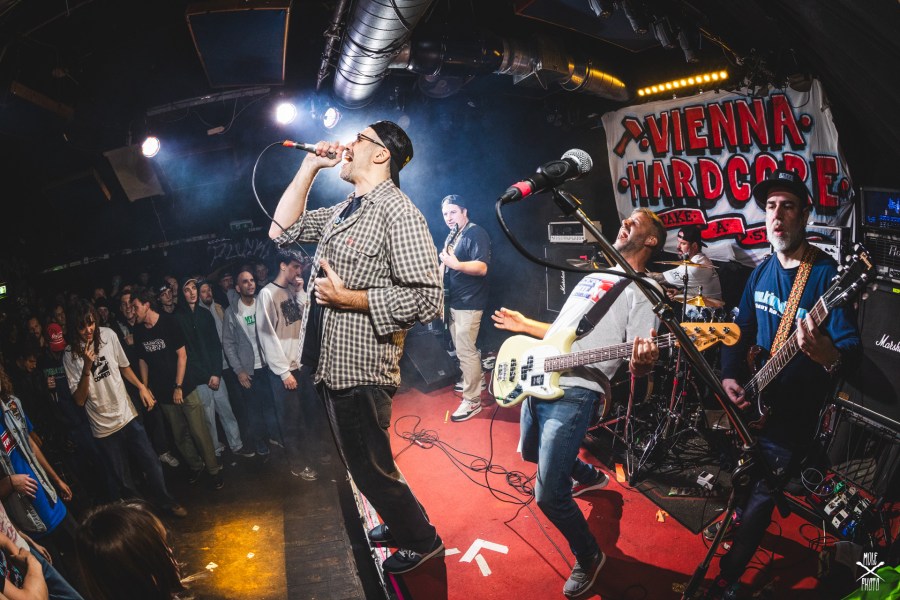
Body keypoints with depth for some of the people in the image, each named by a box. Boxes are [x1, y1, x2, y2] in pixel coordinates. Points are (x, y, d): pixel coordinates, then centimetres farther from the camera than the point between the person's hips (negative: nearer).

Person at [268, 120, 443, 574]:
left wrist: (349, 299, -21)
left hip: (358, 371, -9)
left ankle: (422, 540, 28)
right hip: (330, 366, 9)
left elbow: (427, 299, -23)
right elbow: (282, 231, 14)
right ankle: (398, 523, 44)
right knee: (363, 466, 23)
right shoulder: (343, 210, 12)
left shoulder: (397, 211, -16)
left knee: (371, 471, 5)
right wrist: (309, 166, 10)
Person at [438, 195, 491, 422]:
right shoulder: (453, 236, 15)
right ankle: (475, 379, 38)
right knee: (462, 347, 20)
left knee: (465, 350, -9)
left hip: (469, 302, -10)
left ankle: (472, 400, -4)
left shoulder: (476, 233, -14)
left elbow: (482, 267, -25)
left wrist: (456, 264, -38)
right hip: (454, 300, 10)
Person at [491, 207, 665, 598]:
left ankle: (589, 557, 15)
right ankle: (589, 476, 57)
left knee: (548, 495, -12)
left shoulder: (644, 289, -5)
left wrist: (643, 361, -35)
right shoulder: (592, 276, 21)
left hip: (575, 393, -9)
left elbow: (636, 365, -13)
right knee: (533, 453, 30)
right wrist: (525, 325, 29)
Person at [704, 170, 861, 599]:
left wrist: (831, 357, -45)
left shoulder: (826, 274, -18)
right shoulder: (761, 272, 3)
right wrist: (730, 375, -4)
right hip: (751, 402, 6)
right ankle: (741, 519, 54)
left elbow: (852, 344, -21)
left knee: (761, 497, 4)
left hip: (794, 412, -6)